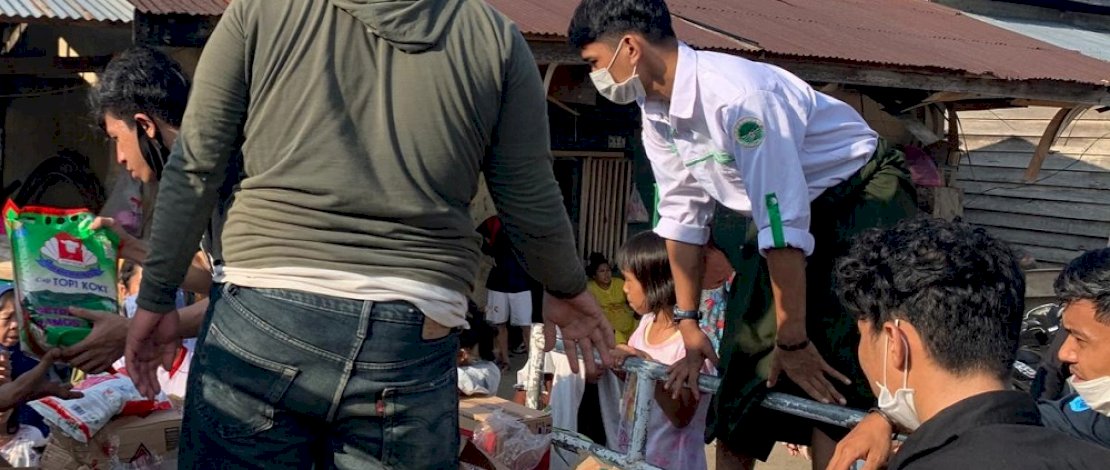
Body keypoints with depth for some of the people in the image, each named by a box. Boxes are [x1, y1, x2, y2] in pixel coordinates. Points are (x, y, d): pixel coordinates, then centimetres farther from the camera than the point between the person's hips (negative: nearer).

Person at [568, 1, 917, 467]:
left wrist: (793, 340, -25)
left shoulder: (737, 95, -32)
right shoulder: (656, 114, -6)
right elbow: (682, 214, 3)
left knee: (829, 389, -14)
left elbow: (783, 226, -31)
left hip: (862, 200, -8)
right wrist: (687, 321, 3)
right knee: (743, 369, 7)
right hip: (783, 210, 8)